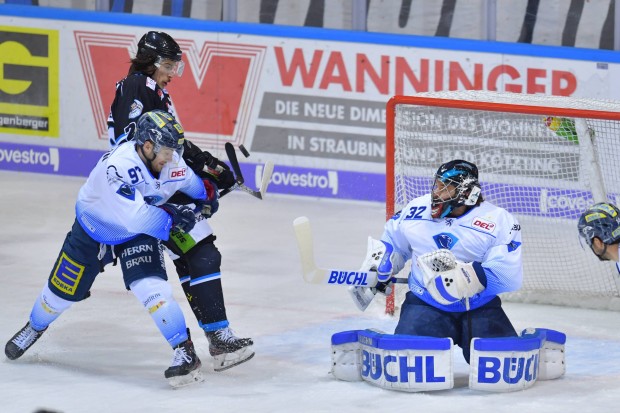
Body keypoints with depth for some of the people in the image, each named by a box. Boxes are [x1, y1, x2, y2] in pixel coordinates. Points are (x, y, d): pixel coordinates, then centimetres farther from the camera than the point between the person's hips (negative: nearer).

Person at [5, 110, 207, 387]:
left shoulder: (172, 163, -19)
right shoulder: (117, 166, -39)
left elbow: (193, 184, 5)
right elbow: (134, 216, -45)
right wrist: (172, 218, -42)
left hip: (138, 234, 2)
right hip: (93, 229, -2)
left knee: (149, 286, -22)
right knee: (63, 290, 13)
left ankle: (185, 352, -19)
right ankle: (35, 327, 45)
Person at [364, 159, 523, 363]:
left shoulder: (498, 220, -9)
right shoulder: (416, 210, 3)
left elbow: (508, 275, -17)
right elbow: (392, 243, 22)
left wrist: (465, 276, -27)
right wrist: (377, 270, 7)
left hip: (479, 306, -1)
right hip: (425, 304, 1)